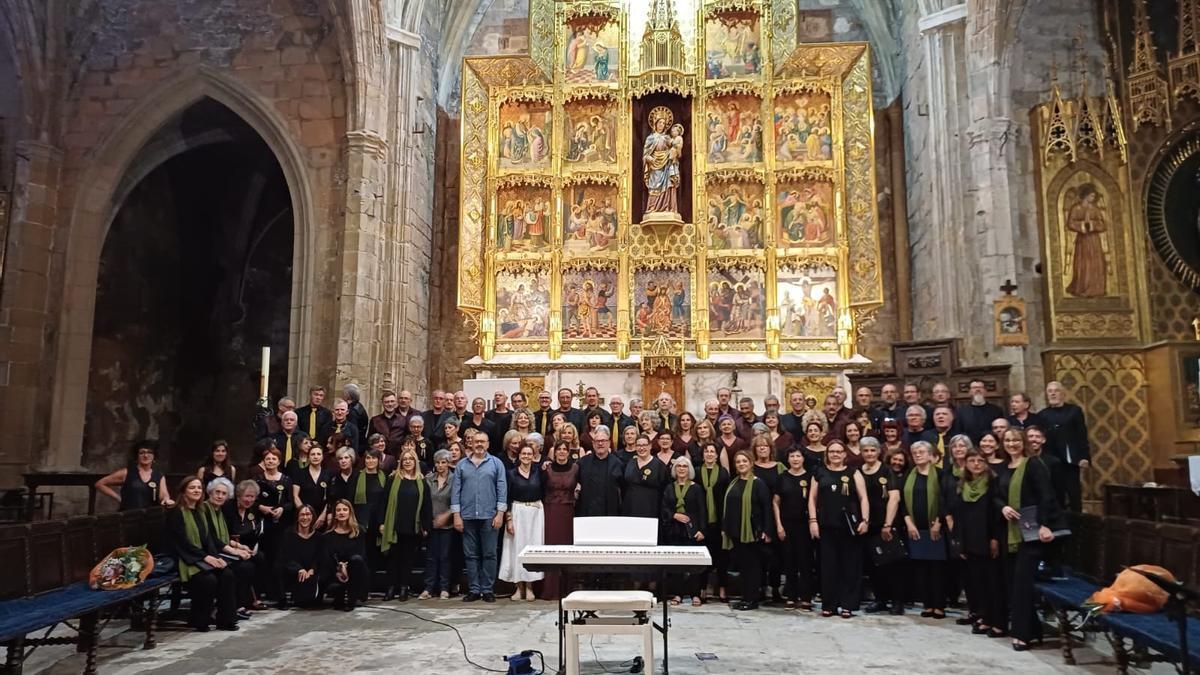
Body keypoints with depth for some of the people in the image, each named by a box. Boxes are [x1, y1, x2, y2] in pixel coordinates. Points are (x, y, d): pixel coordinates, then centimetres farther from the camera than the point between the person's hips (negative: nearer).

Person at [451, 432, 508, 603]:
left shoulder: (496, 463, 4)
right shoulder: (462, 465, 8)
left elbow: (502, 489, 0)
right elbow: (455, 490, 6)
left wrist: (500, 513, -7)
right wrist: (456, 515, -1)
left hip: (489, 516, -2)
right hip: (467, 517, 2)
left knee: (489, 554, 2)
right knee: (471, 555, 7)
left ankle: (487, 589, 11)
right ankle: (474, 589, 14)